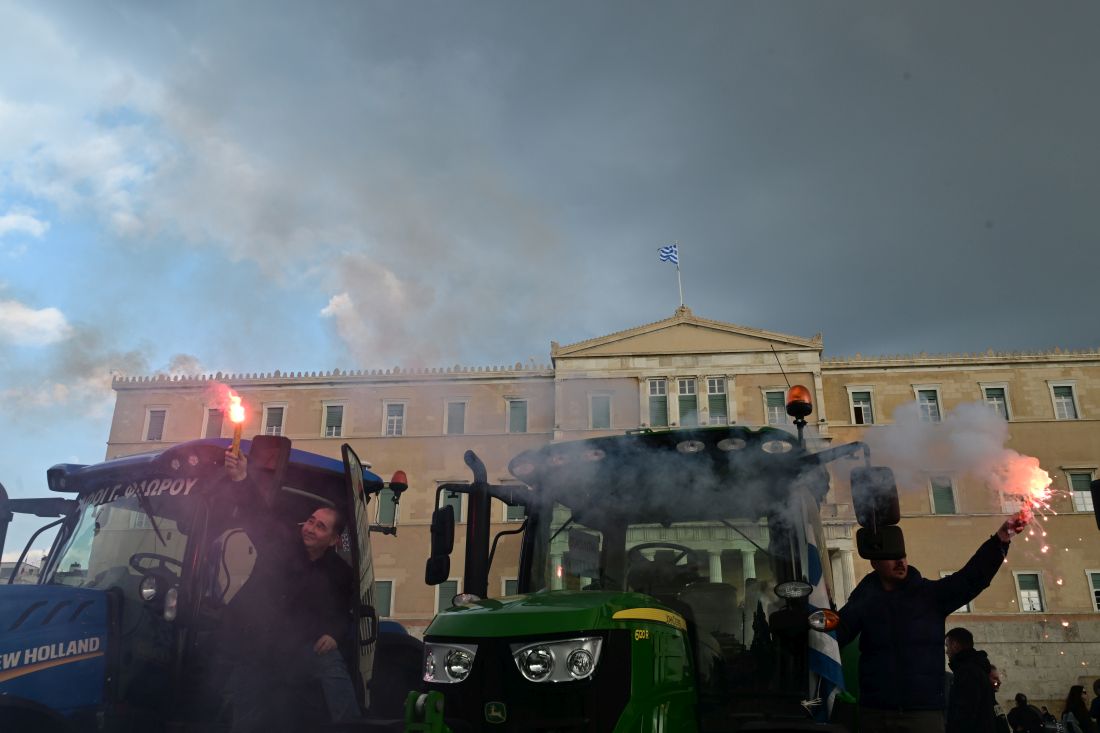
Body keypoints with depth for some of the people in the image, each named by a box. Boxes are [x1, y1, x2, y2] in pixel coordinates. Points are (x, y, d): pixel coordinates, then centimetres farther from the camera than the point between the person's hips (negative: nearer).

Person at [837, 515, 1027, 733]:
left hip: (925, 711, 0)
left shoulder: (930, 594, 7)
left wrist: (1000, 539, -18)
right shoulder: (864, 600, 6)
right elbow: (836, 633, -4)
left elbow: (971, 577, -5)